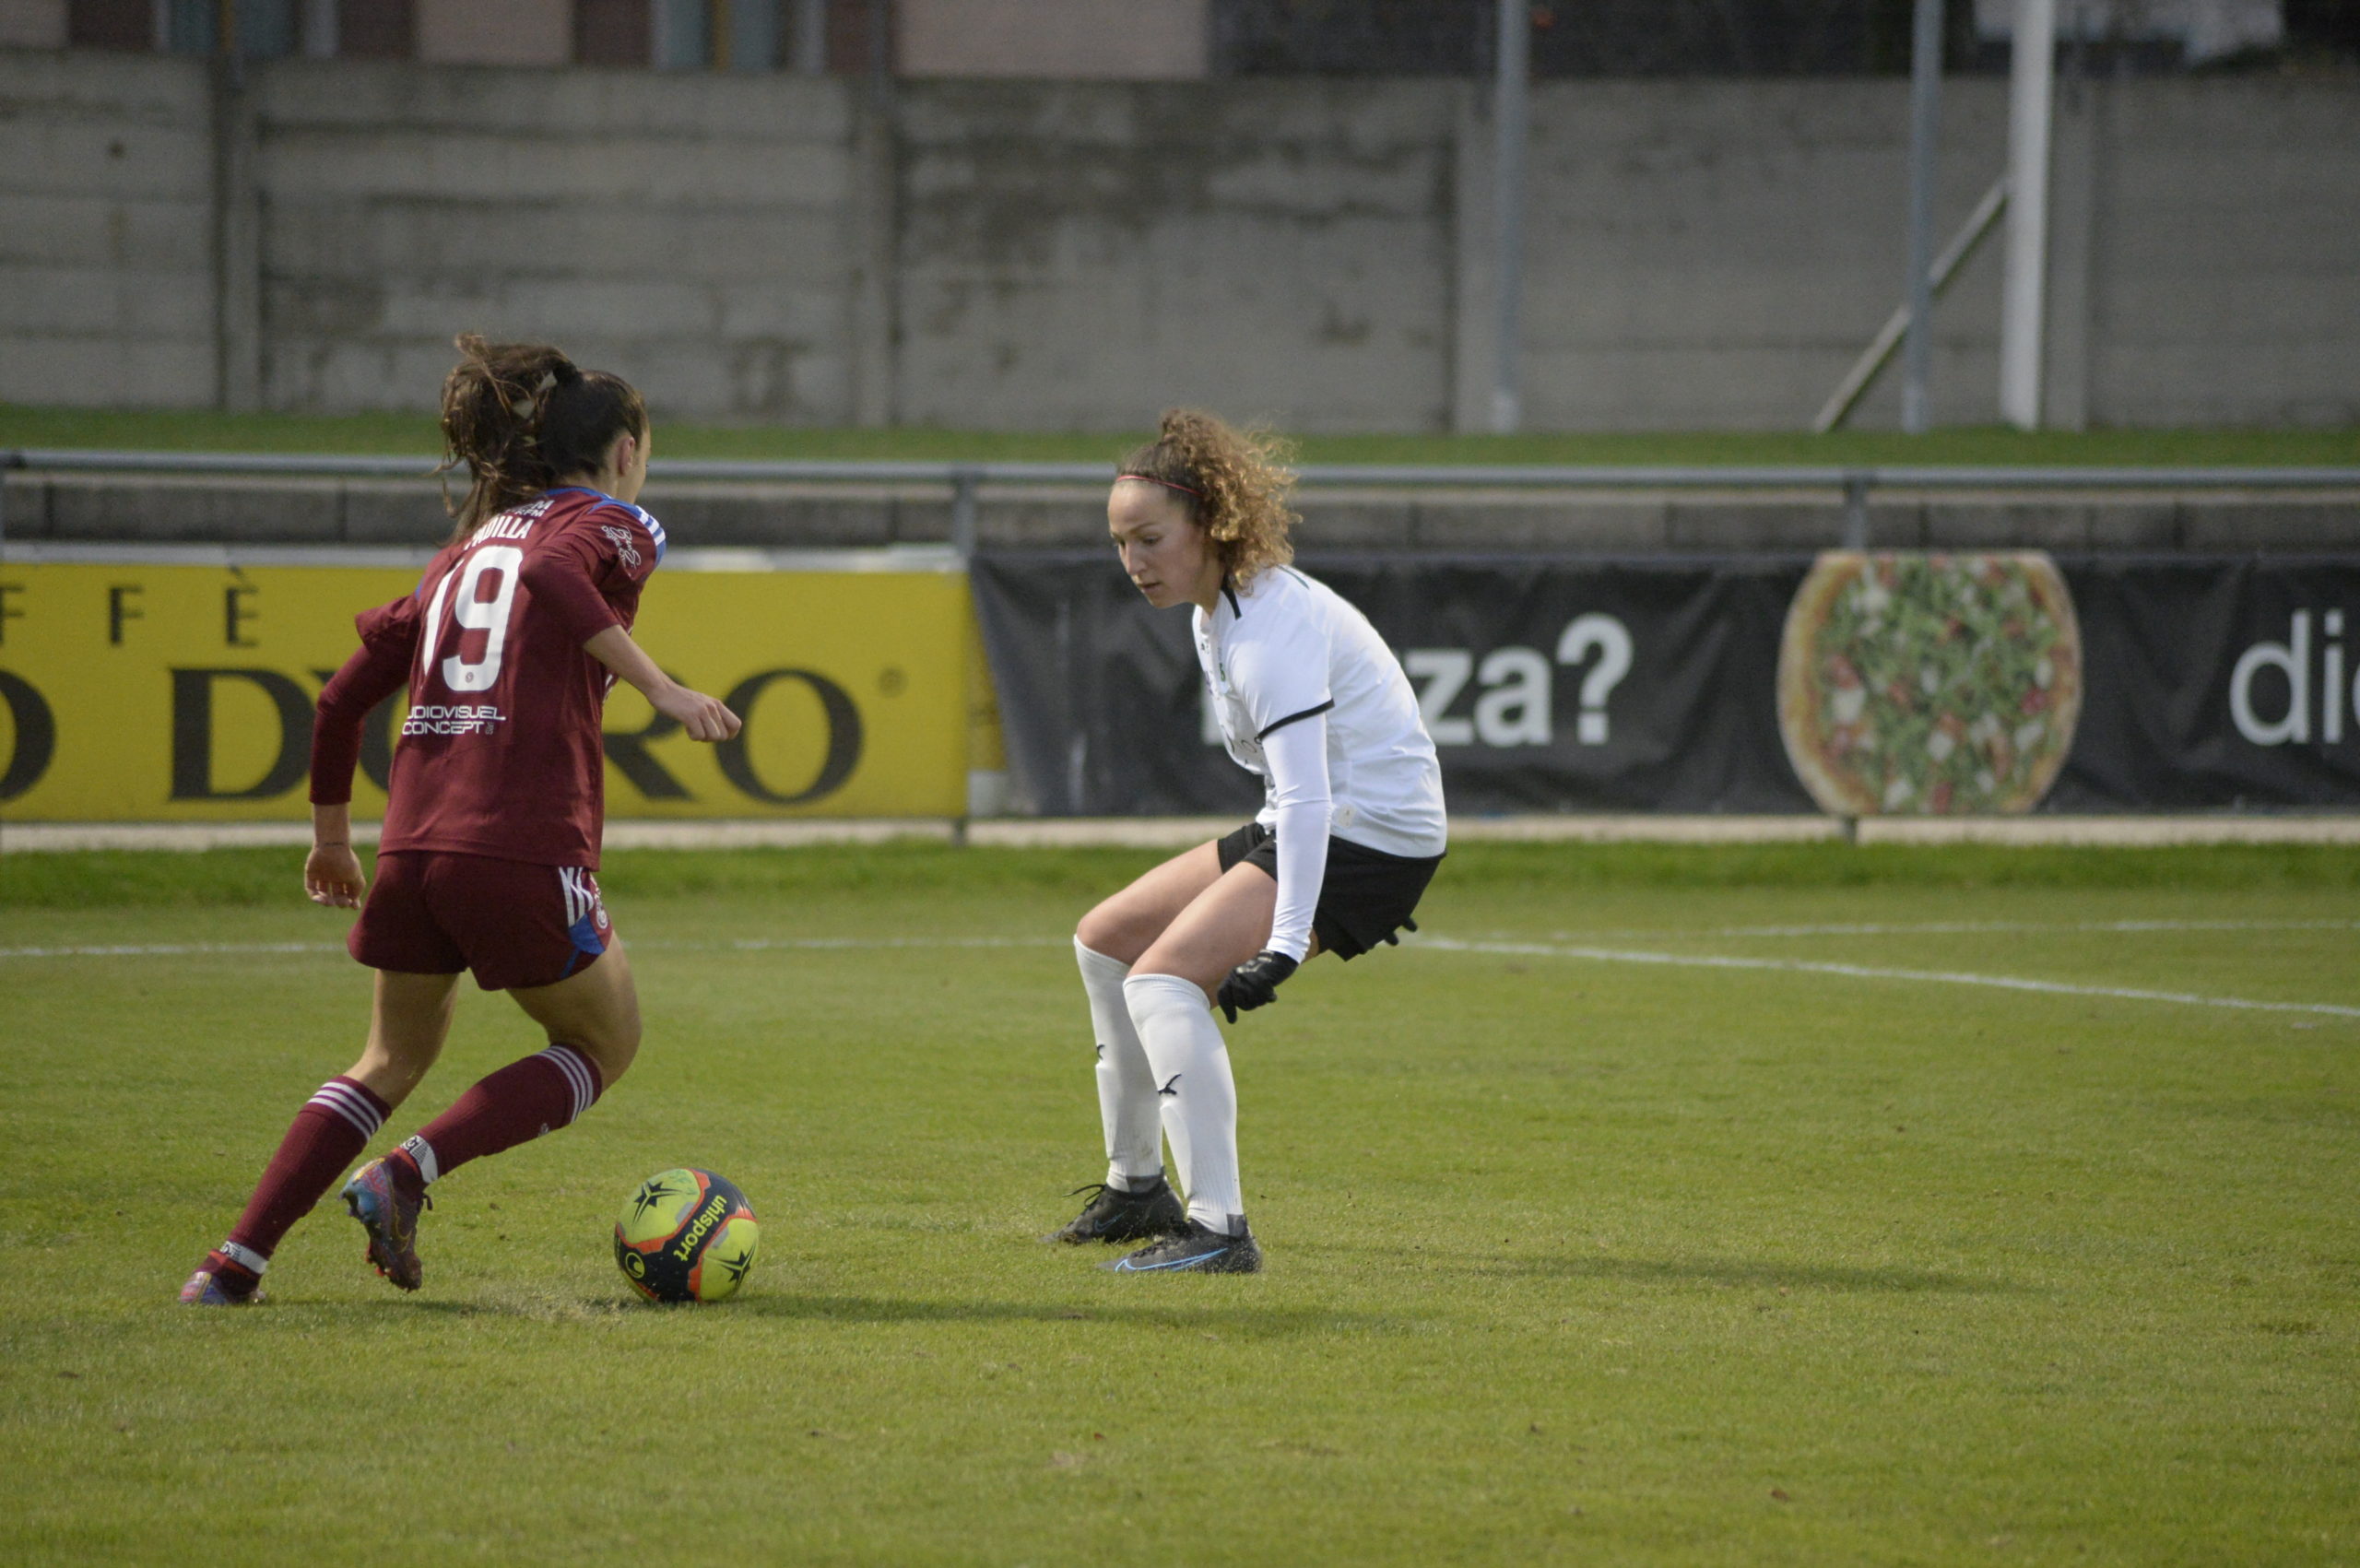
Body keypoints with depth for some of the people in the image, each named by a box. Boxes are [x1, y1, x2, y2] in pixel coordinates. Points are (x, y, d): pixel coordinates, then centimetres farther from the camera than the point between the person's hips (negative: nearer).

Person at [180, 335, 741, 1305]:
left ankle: (236, 1261, 10)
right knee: (604, 1047, 16)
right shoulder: (612, 526, 5)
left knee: (394, 1061, 24)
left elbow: (346, 694, 22)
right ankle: (408, 1173, -4)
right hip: (527, 850, -6)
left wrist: (331, 834, 33)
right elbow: (553, 574, -20)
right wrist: (657, 687, -21)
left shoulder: (468, 547, 23)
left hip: (414, 843, 6)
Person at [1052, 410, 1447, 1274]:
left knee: (1163, 976, -25)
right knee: (1104, 940, 17)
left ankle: (1219, 1227, -30)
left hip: (1370, 836, -11)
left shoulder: (1272, 626, -24)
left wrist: (1284, 945, -37)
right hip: (1305, 824, 11)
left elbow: (1307, 797, -31)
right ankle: (1135, 1187, 27)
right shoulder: (1216, 610, 8)